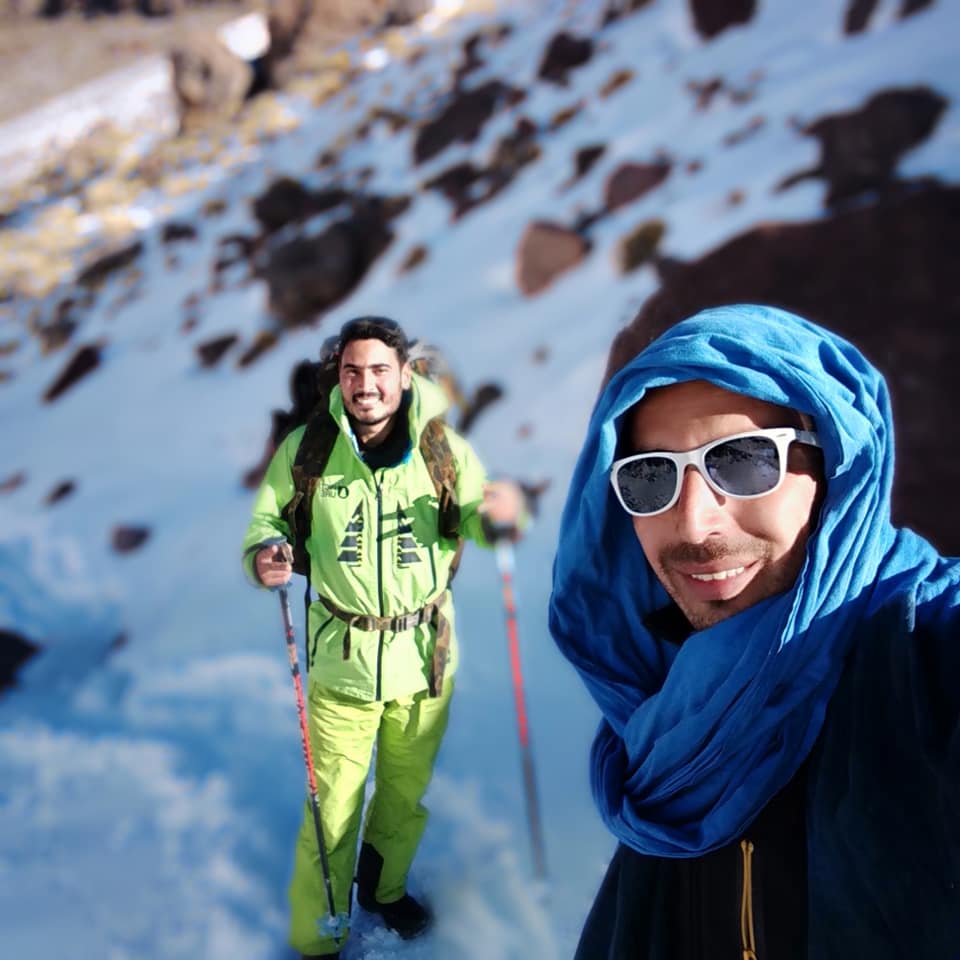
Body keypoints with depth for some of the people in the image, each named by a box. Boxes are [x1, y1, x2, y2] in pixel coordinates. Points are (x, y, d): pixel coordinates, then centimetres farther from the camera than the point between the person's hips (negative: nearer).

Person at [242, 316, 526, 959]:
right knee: (333, 808, 4)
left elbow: (475, 517, -10)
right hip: (343, 658, -2)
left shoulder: (442, 448, -7)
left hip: (425, 654, 2)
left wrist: (501, 513, -33)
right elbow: (270, 520, -1)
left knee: (408, 794, 20)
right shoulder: (306, 450, -9)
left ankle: (383, 886, 50)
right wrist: (265, 554, -23)